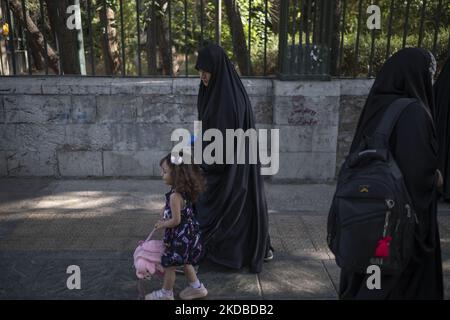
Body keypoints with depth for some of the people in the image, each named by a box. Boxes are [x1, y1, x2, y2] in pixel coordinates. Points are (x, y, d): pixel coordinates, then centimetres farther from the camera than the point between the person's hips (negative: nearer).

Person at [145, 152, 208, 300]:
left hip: (180, 237, -9)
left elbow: (176, 220, -24)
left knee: (168, 265, 9)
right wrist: (166, 220, 15)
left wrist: (162, 224, -7)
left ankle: (166, 293, 26)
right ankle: (196, 287, 37)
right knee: (185, 262, 25)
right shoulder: (187, 191, 0)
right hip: (188, 234, 9)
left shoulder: (175, 196, -26)